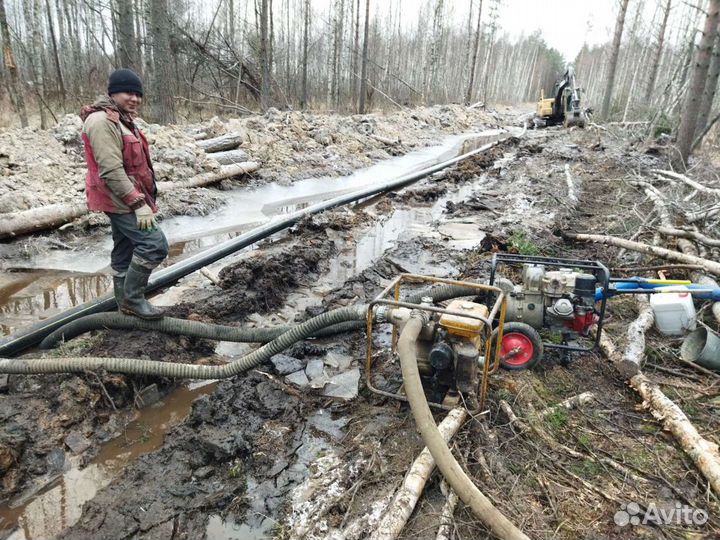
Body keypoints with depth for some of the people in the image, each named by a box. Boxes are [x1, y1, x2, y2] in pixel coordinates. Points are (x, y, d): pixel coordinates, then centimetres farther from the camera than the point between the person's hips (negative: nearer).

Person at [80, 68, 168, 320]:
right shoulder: (102, 121, -18)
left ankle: (126, 303, 25)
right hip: (120, 199, -11)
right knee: (154, 244, -15)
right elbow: (111, 171, -25)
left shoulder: (121, 119, 16)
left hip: (125, 198, 11)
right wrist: (139, 204, -26)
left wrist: (142, 198, 23)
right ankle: (132, 298, -1)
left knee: (125, 251, 15)